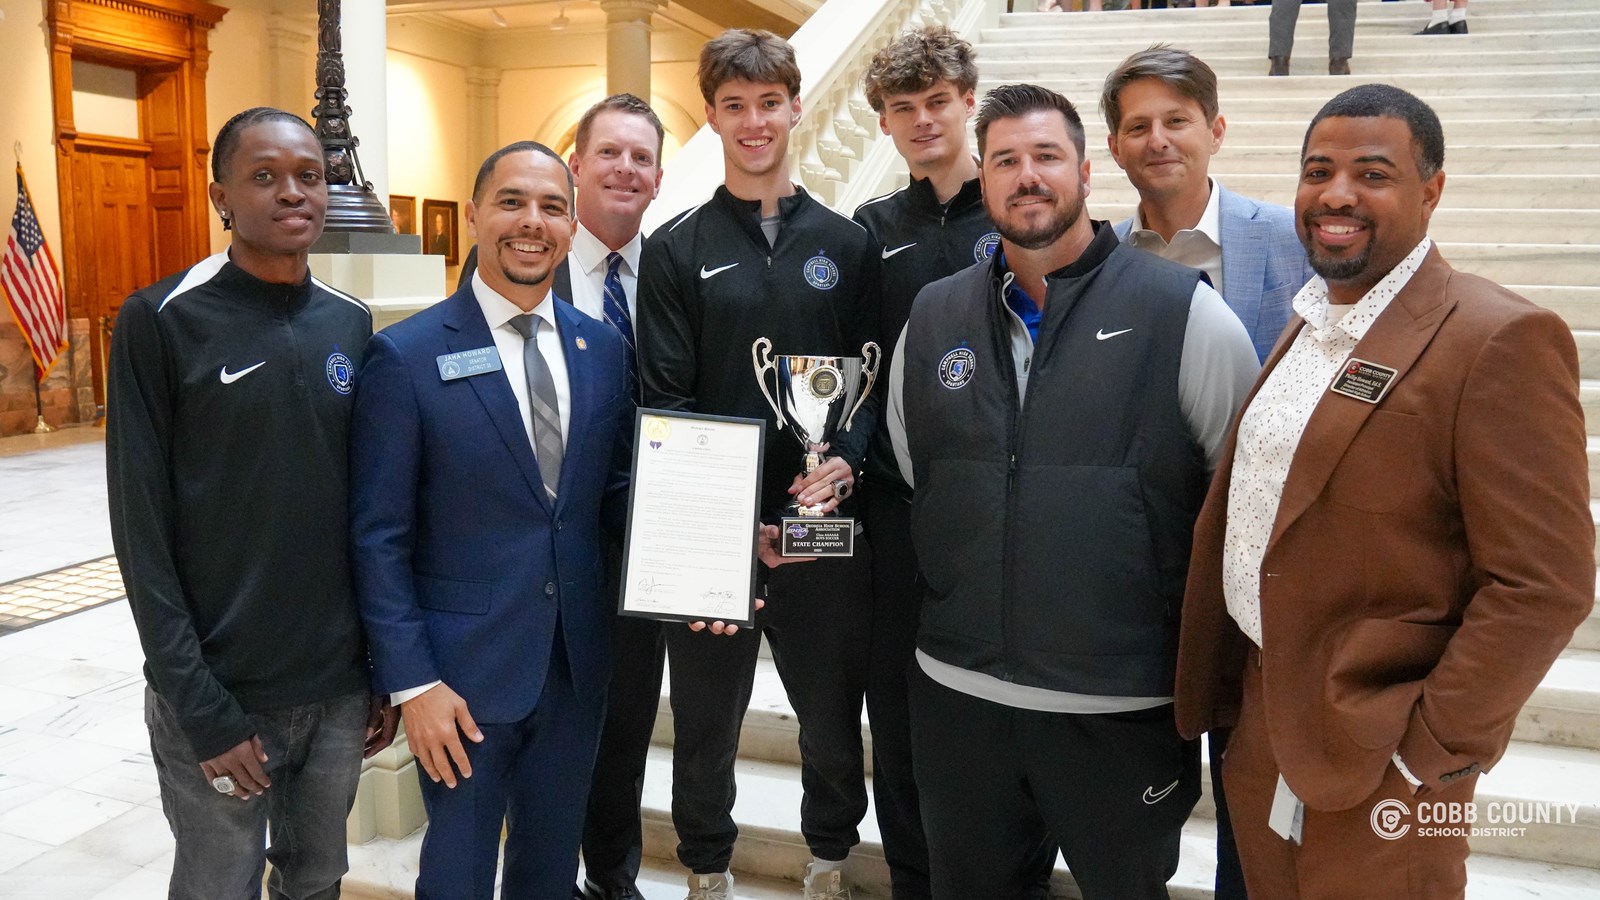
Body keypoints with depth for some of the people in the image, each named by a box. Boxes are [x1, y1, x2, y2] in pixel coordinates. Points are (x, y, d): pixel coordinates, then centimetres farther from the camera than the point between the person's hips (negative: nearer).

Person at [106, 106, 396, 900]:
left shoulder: (351, 324, 4)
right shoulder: (160, 322, -9)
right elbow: (141, 531, -10)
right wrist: (202, 708, -13)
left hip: (342, 687, 4)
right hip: (219, 693, -4)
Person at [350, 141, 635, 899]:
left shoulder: (603, 349, 3)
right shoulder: (406, 355, -10)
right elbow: (379, 536, -10)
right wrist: (411, 680, -13)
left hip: (577, 665, 4)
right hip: (465, 669, -4)